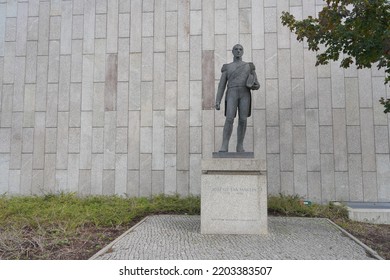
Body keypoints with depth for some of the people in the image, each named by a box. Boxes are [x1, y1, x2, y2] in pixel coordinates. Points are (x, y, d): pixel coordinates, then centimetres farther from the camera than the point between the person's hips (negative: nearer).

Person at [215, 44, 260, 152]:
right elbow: (221, 85, 9)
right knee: (229, 120, -15)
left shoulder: (249, 66, 18)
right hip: (232, 94, -1)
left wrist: (255, 85, -12)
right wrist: (217, 101, -2)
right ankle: (224, 146, -12)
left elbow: (256, 85, 14)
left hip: (245, 95, 1)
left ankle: (240, 146, 7)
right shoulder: (227, 67, 15)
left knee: (243, 121, -4)